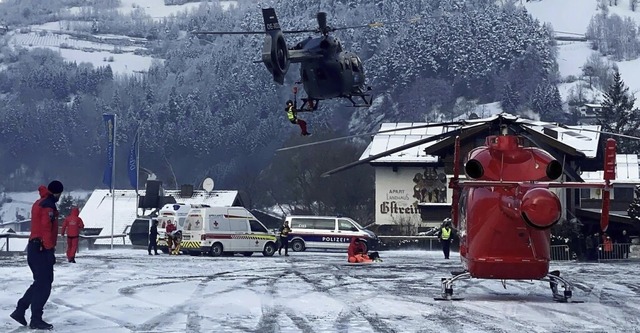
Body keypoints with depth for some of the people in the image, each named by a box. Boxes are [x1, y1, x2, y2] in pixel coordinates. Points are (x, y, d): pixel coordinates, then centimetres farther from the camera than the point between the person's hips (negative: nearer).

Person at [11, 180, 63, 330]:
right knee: (44, 285, -6)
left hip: (33, 247, 10)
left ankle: (20, 311, 17)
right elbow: (46, 229, -21)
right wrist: (50, 250, -22)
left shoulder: (38, 203, 18)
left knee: (39, 283, 17)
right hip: (42, 249, -10)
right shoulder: (48, 206, -13)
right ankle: (36, 319, -6)